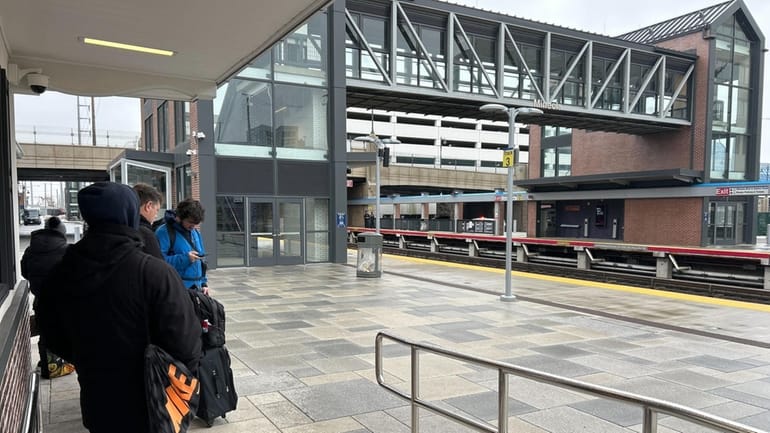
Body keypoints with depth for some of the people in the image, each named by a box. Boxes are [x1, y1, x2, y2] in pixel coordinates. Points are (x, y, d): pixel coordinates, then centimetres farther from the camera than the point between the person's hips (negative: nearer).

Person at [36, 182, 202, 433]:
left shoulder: (59, 276, -5)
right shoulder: (154, 272, -24)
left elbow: (55, 339, 8)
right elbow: (184, 340, -21)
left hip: (98, 406, 5)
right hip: (153, 408, -4)